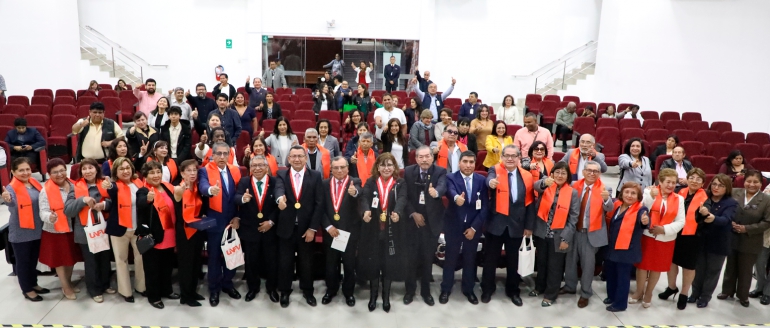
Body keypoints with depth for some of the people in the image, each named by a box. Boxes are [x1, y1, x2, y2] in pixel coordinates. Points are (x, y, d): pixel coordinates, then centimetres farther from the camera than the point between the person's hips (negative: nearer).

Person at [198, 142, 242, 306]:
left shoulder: (235, 170, 5)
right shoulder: (205, 170, -7)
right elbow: (203, 186, -28)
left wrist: (238, 217, -2)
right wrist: (211, 190, -51)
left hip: (232, 220, 3)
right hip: (215, 221, -3)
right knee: (214, 255, 7)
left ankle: (227, 284, 31)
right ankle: (214, 289, 22)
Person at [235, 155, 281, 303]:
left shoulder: (275, 182, -7)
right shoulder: (244, 181, -3)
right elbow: (236, 198, -18)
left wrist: (271, 221, -16)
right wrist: (243, 199, -41)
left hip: (270, 229, -1)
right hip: (249, 229, 1)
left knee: (272, 260, 11)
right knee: (251, 261, 15)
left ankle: (272, 288, 30)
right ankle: (253, 287, 34)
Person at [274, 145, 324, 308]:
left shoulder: (316, 176, -3)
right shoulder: (281, 175, -1)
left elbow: (319, 203, -6)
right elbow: (279, 189, -23)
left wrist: (312, 228, -10)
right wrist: (280, 198, -48)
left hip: (306, 227, 0)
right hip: (286, 227, 0)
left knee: (306, 261, 14)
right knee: (285, 261, 11)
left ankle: (307, 290, 33)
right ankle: (285, 291, 31)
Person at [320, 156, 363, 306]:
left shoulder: (355, 182, -7)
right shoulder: (325, 184, 1)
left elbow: (359, 193, -31)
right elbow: (321, 208, 0)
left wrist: (354, 192, -54)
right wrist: (328, 226, -11)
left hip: (350, 230, -2)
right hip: (330, 230, 2)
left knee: (349, 263, 10)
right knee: (331, 263, 15)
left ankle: (348, 291, 29)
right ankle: (331, 290, 35)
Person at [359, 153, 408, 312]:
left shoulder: (400, 183, 0)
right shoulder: (370, 182, 2)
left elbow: (402, 199, -18)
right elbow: (364, 197, -15)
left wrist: (397, 212, -41)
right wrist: (366, 211, -38)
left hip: (392, 230, 0)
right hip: (373, 229, 1)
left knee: (389, 263, 7)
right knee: (372, 262, 8)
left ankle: (386, 296, 25)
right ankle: (373, 295, 26)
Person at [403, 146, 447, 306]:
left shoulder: (440, 172, -8)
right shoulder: (408, 171, -2)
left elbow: (443, 186, -29)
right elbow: (404, 195, -1)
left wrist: (436, 192, -52)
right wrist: (413, 213, -10)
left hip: (432, 221, -1)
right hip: (413, 219, 1)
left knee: (428, 257, 8)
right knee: (411, 256, 6)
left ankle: (426, 291, 25)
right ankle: (410, 289, 24)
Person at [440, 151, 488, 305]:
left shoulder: (481, 180, -3)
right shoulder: (451, 178, -10)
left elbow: (485, 206, -4)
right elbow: (450, 192, -34)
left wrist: (474, 227, -10)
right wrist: (457, 198, -57)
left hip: (473, 226, 2)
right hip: (454, 226, -2)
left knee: (470, 259, 14)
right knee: (451, 258, 10)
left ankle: (468, 289, 31)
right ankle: (446, 289, 26)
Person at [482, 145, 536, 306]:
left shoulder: (527, 176, 2)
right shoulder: (495, 170, -6)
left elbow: (530, 202, 4)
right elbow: (489, 178, -31)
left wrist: (529, 225, 3)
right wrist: (491, 182, -55)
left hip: (517, 225, 2)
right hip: (496, 223, -2)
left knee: (512, 259, 15)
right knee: (491, 257, 10)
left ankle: (513, 290, 32)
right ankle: (487, 289, 27)